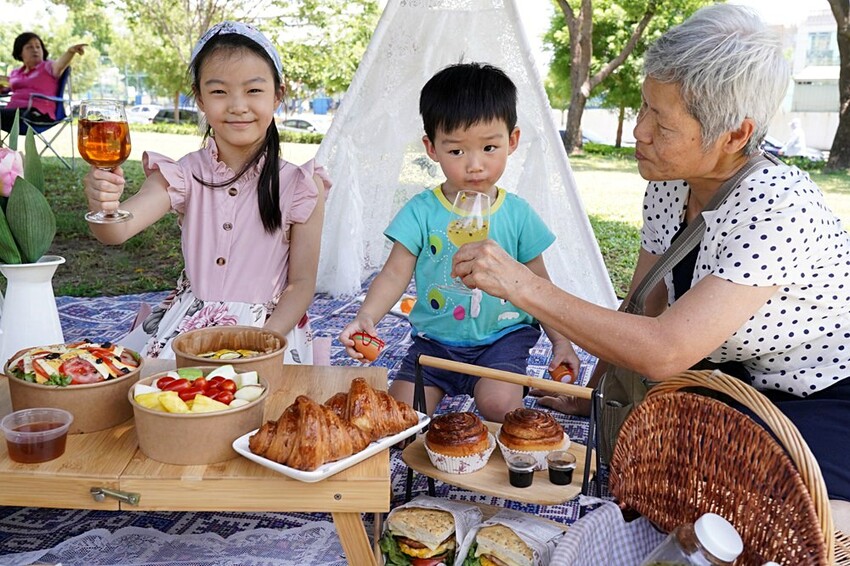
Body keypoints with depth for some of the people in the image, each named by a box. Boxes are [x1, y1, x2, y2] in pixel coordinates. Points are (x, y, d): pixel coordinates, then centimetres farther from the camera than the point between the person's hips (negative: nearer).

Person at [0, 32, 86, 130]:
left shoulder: (48, 67, 8)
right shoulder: (15, 72, 26)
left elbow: (59, 65, -15)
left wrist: (70, 51, -36)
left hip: (38, 113, -6)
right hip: (13, 111, 6)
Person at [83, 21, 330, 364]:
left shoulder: (299, 187, -7)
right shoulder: (183, 175, -1)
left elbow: (302, 283, -4)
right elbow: (117, 230, -15)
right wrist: (102, 205, -38)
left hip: (268, 327, -2)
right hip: (184, 324, 3)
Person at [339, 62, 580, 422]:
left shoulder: (518, 214, -3)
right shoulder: (421, 211, -6)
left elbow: (538, 284, 6)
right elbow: (395, 274, -9)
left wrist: (560, 340, 4)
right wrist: (366, 316, -27)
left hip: (503, 335, -1)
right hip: (435, 340, 1)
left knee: (498, 402, -26)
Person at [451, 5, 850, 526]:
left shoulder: (778, 208, -32)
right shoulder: (669, 185, -8)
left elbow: (664, 351, -38)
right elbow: (642, 311, 3)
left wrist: (522, 284, -36)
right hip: (745, 383, 7)